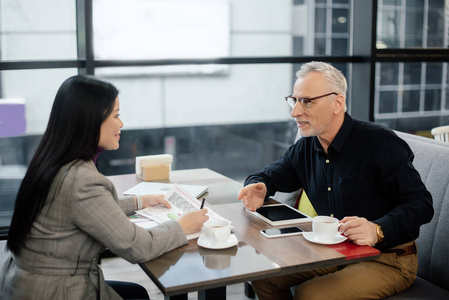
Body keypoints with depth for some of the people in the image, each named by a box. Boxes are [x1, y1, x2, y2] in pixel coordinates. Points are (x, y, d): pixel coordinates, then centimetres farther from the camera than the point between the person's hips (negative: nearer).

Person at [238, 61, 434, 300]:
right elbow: (267, 177, 18)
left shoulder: (380, 143, -16)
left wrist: (377, 230, -36)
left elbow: (421, 204, -19)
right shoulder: (305, 149, 4)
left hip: (387, 259, -6)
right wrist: (257, 189, -8)